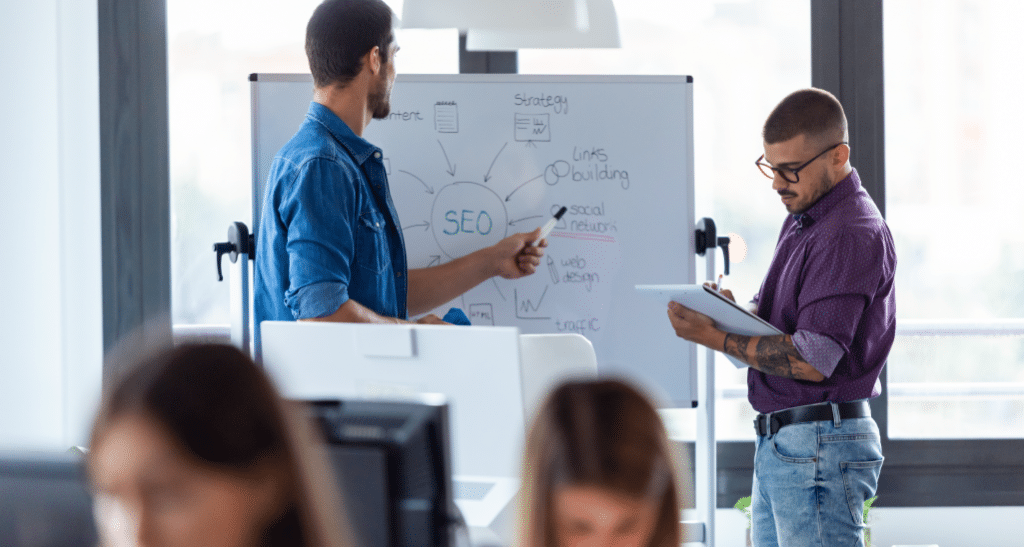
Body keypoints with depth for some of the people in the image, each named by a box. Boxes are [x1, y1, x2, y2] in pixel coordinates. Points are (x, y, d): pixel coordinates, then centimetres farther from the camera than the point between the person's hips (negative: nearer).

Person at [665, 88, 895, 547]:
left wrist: (713, 336, -16)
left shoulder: (852, 235, -17)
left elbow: (813, 362, -22)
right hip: (776, 441, 10)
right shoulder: (801, 219, 15)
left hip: (820, 450, -10)